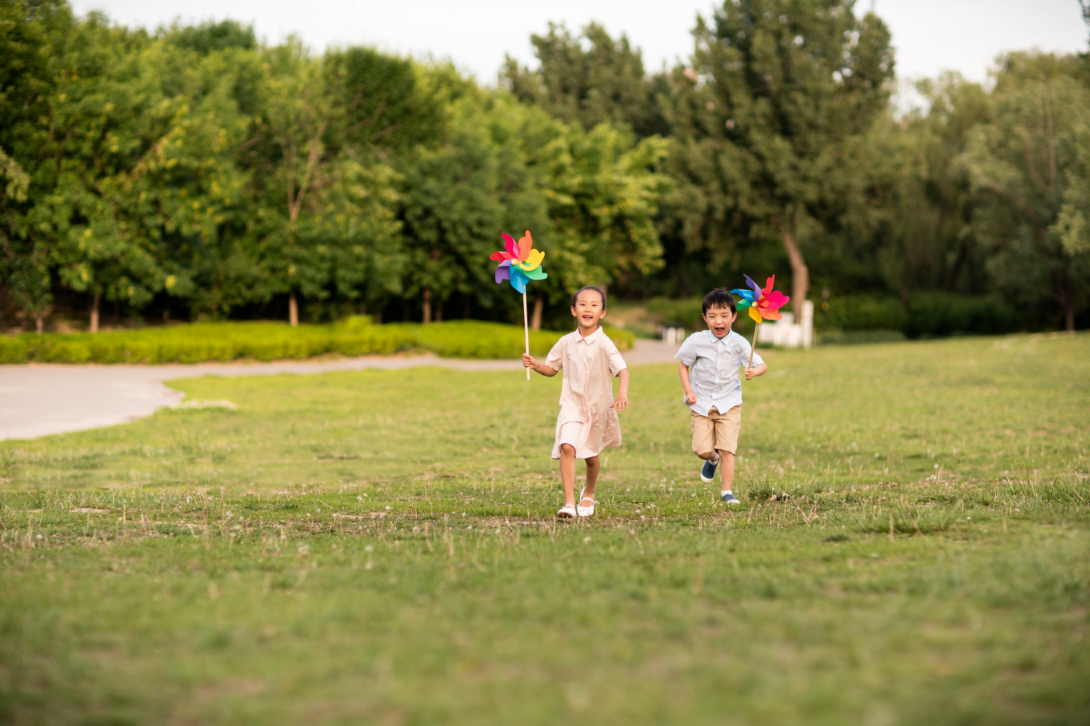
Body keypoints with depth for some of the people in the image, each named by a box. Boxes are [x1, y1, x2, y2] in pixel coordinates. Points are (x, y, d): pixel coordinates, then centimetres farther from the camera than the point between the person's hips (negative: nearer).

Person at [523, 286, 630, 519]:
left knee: (591, 455, 16)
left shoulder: (603, 344, -14)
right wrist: (534, 365, -8)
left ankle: (588, 494, 45)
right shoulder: (566, 342, -1)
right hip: (572, 405, 1)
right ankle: (569, 503, -23)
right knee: (567, 446, -22)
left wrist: (623, 393, -42)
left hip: (598, 406, -1)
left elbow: (622, 369, -24)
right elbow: (551, 369, 13)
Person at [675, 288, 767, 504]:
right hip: (702, 403, 0)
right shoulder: (696, 341, -9)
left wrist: (754, 372, -31)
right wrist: (688, 391, -6)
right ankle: (713, 460, 31)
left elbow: (762, 366, -7)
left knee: (727, 449, -8)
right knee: (702, 449, -6)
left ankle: (727, 491, 3)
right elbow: (683, 364, 5)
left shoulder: (739, 343, -8)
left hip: (729, 404, 0)